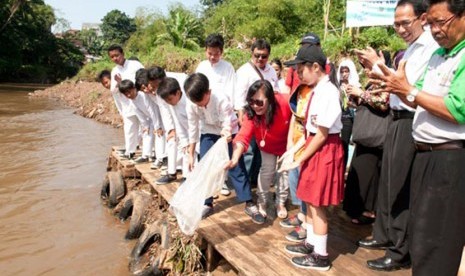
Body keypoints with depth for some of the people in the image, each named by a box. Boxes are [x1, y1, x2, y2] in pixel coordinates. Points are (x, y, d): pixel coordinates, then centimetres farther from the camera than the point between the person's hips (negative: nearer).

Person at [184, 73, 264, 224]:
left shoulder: (221, 100, -33)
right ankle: (207, 204, 13)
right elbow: (192, 129, -10)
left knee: (236, 167, -6)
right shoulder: (191, 106, -21)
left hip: (228, 133, -3)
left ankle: (249, 204, 2)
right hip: (208, 133, 4)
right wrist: (191, 155, -6)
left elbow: (228, 126, -31)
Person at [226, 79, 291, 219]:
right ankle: (262, 202, 19)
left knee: (284, 170, 3)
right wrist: (235, 158, -64)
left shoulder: (284, 103, -39)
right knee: (267, 169, -5)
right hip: (268, 146, 0)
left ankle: (281, 203, 25)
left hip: (286, 143, 0)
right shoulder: (251, 114, -35)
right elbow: (243, 136, -47)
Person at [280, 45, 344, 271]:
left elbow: (322, 135, -19)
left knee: (317, 204, 2)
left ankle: (320, 256, 17)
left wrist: (299, 160, -13)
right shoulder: (317, 90, 8)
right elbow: (313, 129, 8)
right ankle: (311, 243, 34)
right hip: (315, 146, 9)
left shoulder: (328, 92, -19)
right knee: (310, 200, 18)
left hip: (325, 150, -9)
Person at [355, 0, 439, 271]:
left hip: (410, 124, -9)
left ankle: (401, 252, 14)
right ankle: (385, 235, 35)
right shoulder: (411, 49, 16)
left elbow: (411, 88, -22)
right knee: (389, 182, 18)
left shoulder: (432, 48, -13)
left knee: (402, 188, -1)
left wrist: (378, 66, -20)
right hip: (397, 120, 9)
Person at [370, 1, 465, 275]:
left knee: (435, 245, 2)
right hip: (425, 155, 8)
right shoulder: (437, 55, 13)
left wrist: (408, 90, -19)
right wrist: (397, 87, -4)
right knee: (421, 236, 19)